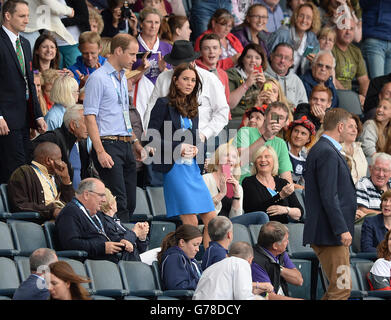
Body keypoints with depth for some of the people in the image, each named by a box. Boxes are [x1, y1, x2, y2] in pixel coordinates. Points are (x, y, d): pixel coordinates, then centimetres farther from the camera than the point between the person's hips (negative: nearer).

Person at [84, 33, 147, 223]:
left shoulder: (123, 79, 19)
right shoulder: (98, 78, -8)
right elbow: (90, 117, -13)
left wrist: (135, 142, 21)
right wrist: (100, 152, -20)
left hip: (126, 146, 9)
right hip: (109, 145, -9)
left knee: (130, 203, 5)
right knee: (119, 203, -15)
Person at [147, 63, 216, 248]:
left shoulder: (192, 108, 19)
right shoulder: (164, 104, -2)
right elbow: (152, 136, -7)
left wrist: (195, 149, 4)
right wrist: (177, 148, -15)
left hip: (192, 167, 7)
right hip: (174, 167, -7)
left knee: (211, 218, 1)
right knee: (191, 221, -13)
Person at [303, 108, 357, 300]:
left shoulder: (319, 150, 17)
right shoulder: (327, 153, -15)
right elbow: (329, 196, -21)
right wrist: (342, 229, -21)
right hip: (329, 233, -11)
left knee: (339, 287, 12)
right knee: (341, 289, -11)